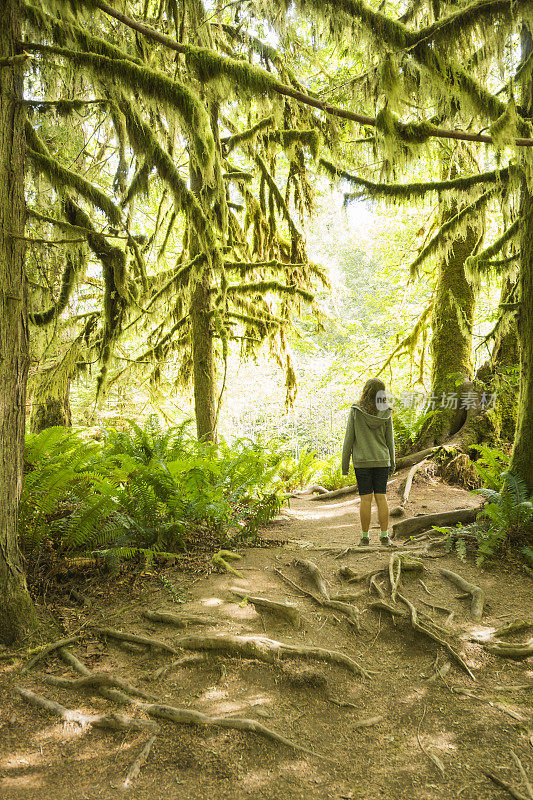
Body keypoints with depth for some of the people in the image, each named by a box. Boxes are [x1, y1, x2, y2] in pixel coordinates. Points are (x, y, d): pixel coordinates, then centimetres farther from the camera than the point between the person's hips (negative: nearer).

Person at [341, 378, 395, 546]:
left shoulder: (355, 411, -9)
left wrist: (345, 464, 1)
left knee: (366, 498, 3)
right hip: (382, 460, 2)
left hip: (362, 461, -2)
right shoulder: (386, 413, -3)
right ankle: (384, 535, 8)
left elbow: (349, 438, -7)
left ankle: (365, 536, 8)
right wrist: (392, 463, 14)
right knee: (381, 497, 6)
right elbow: (389, 440, 3)